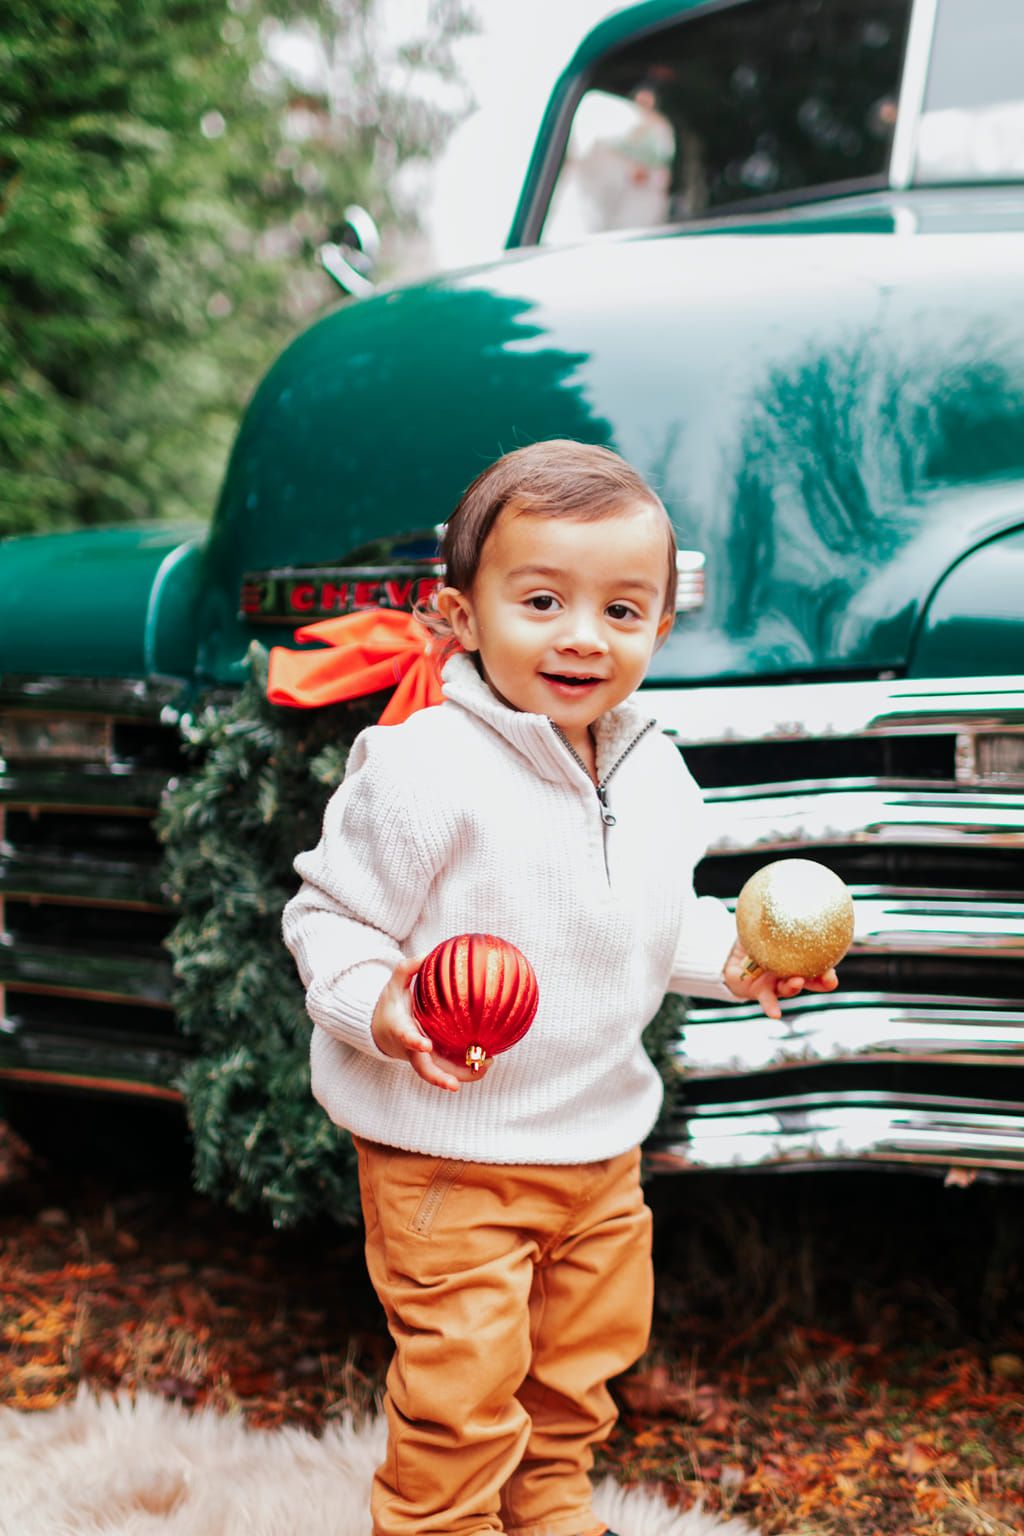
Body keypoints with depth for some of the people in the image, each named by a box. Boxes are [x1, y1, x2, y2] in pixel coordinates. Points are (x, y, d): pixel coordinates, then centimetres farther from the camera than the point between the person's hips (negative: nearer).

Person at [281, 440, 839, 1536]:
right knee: (461, 1392, 1)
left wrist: (733, 955, 1)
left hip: (601, 1137, 7)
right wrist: (374, 1003, -32)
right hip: (448, 1156, -7)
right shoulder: (422, 770, -22)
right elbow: (327, 914, -15)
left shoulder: (654, 775, 1)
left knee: (582, 1363, 23)